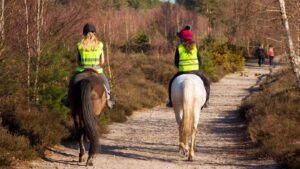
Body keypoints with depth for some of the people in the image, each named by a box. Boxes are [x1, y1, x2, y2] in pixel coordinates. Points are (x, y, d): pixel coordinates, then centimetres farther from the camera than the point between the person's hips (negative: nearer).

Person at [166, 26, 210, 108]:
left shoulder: (179, 48, -5)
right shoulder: (195, 47, 0)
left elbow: (176, 63, 0)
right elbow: (200, 62, 2)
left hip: (182, 72, -1)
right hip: (195, 72, 1)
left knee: (172, 83, 25)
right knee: (206, 83, 25)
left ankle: (171, 101, 19)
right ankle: (205, 100, 13)